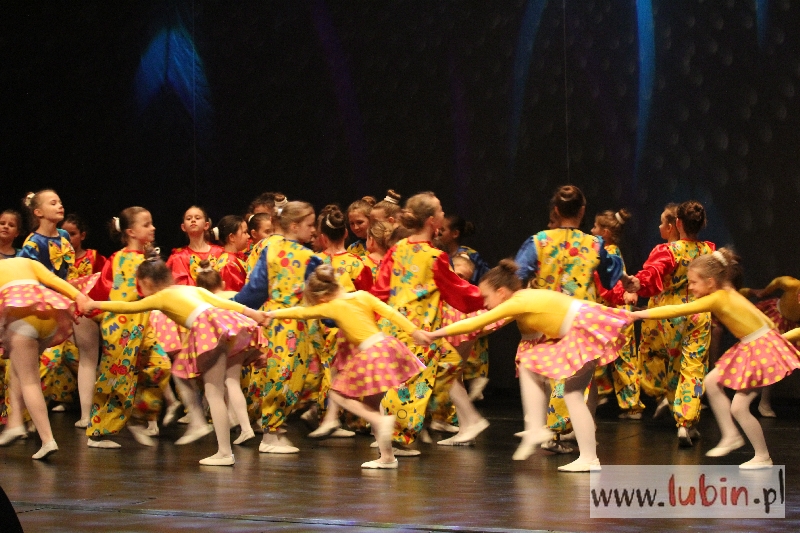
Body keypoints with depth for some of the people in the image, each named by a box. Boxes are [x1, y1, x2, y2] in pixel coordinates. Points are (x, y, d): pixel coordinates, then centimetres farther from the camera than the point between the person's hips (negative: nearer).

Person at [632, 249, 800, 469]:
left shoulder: (717, 299, -21)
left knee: (739, 407, -7)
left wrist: (640, 314, -19)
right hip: (749, 348, 10)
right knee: (712, 381, 9)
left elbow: (678, 311, -22)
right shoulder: (728, 294, 5)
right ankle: (730, 435, 15)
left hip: (762, 351, -10)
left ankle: (763, 458, 5)